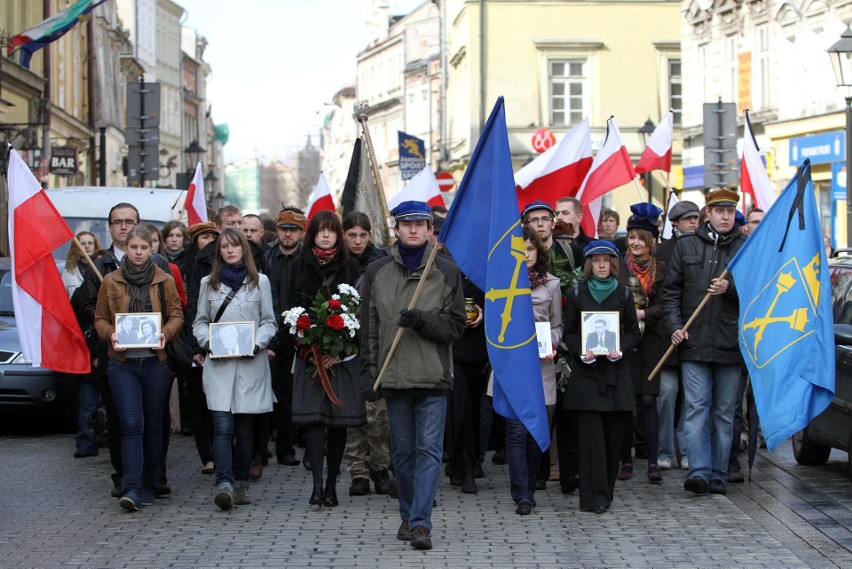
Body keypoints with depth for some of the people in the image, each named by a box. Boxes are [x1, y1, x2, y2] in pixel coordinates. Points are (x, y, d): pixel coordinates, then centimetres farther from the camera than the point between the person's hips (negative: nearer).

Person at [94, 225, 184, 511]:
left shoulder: (164, 281, 5)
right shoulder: (110, 281, 4)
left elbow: (177, 315, 8)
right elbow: (100, 318, 9)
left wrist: (166, 332, -12)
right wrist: (110, 334, -12)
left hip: (156, 361, 1)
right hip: (122, 362, -1)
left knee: (153, 424, 8)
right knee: (131, 424, -11)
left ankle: (149, 485, 18)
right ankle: (132, 489, -14)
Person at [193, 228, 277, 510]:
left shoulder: (260, 282, 8)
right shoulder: (208, 283, 12)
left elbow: (269, 322, 8)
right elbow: (199, 322, 14)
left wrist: (256, 343, -9)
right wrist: (209, 342, -6)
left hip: (250, 364, 0)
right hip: (218, 365, 0)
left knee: (244, 428, 5)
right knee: (223, 426, -13)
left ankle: (240, 483, 16)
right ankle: (224, 484, -21)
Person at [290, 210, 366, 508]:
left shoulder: (350, 267, 5)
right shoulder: (301, 267, 8)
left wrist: (338, 351, -10)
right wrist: (308, 350, -9)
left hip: (343, 356, 0)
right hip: (310, 356, 0)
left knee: (339, 421, 1)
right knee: (313, 417, -11)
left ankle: (331, 485, 10)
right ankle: (317, 484, -16)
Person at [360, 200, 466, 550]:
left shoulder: (446, 271, 3)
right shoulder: (377, 272, 7)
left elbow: (456, 325, 0)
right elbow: (369, 328, 7)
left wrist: (421, 320, -16)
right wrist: (368, 372, 1)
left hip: (433, 378, -2)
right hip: (393, 377, 2)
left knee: (429, 450, -7)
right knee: (403, 452, 10)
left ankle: (421, 523, -9)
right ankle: (408, 516, 23)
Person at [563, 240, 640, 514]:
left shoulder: (623, 294, 9)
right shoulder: (578, 294, 7)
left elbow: (633, 332, 10)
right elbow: (569, 333, 6)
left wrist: (620, 350, -9)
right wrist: (582, 352, -12)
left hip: (615, 370, 2)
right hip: (586, 370, -2)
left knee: (615, 432, 0)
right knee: (592, 433, -8)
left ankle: (606, 490, 14)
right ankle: (595, 496, -6)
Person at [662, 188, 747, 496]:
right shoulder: (686, 246, 10)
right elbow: (671, 290, 10)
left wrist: (731, 288, -14)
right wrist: (674, 326, -3)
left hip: (730, 344, 0)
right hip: (694, 343, 0)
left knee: (724, 412, 6)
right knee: (696, 408, -8)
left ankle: (718, 475, 11)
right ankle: (699, 471, -12)